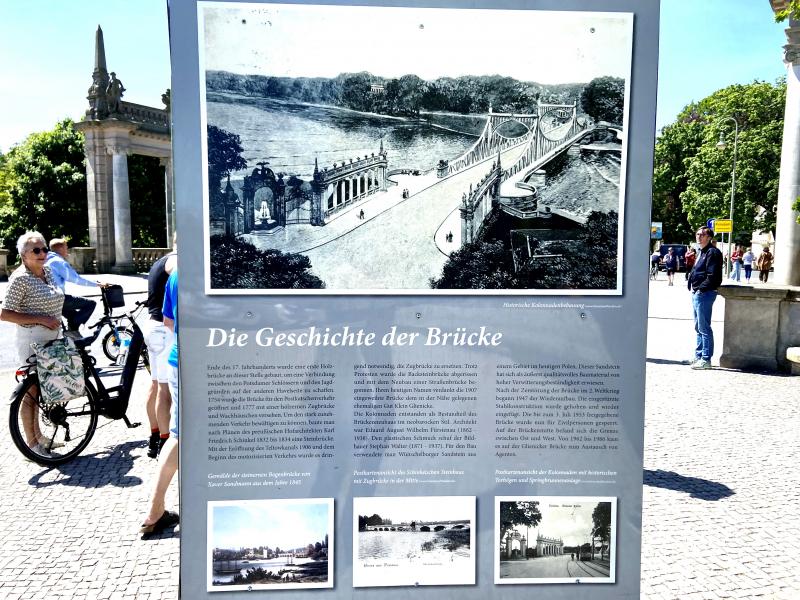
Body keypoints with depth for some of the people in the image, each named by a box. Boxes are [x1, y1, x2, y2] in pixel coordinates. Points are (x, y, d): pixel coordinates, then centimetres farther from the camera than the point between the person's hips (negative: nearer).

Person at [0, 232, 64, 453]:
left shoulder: (48, 271, 8)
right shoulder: (20, 278, -15)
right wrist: (41, 319, -20)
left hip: (51, 339, 8)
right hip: (32, 340, -8)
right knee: (32, 391, 0)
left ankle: (39, 436, 29)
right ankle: (31, 443, 11)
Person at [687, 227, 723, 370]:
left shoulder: (712, 252, -12)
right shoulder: (701, 252, 18)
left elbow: (712, 276, -19)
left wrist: (701, 288, -17)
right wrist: (691, 286, 13)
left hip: (705, 294, -10)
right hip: (696, 293, 10)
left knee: (704, 328, -6)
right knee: (698, 328, 15)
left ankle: (706, 359, -2)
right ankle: (698, 356, 23)